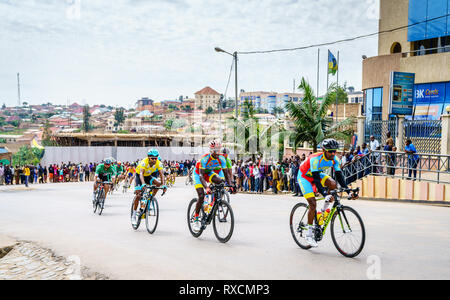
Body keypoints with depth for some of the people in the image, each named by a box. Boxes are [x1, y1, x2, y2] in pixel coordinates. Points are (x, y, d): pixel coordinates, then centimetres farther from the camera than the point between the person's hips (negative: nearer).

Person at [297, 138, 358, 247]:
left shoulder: (334, 159, -15)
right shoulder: (315, 159, -34)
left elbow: (339, 176, -13)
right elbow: (316, 179, -39)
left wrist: (348, 191, -23)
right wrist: (325, 195, -49)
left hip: (318, 174, 6)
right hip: (304, 176, -6)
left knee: (333, 184, -24)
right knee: (313, 204, -16)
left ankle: (325, 209, -3)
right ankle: (309, 234, -4)